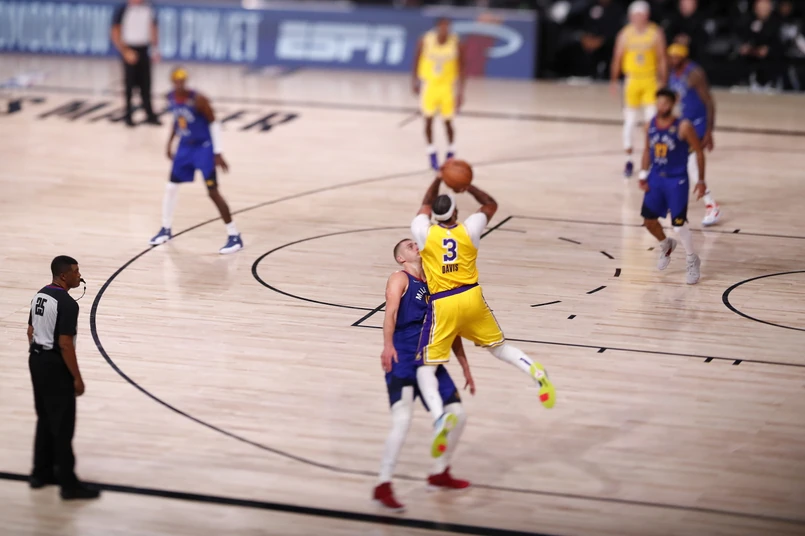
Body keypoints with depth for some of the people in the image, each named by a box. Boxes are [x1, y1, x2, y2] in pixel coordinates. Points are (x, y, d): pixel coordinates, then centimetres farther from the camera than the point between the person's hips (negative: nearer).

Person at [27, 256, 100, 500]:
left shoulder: (40, 296, 7)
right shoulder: (66, 304, -20)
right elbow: (65, 344, -22)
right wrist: (77, 377, -15)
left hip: (37, 360, 9)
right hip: (55, 365, -9)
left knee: (45, 420, 19)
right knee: (63, 426, -3)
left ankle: (42, 473, 26)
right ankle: (69, 484, 2)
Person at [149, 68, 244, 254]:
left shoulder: (198, 100, -24)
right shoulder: (171, 98, -5)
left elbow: (214, 123, -17)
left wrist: (217, 153, -18)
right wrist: (170, 142, 17)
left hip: (204, 147, -6)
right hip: (185, 146, 6)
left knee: (213, 192, -10)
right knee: (171, 187, 10)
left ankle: (234, 236, -3)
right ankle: (166, 230, 30)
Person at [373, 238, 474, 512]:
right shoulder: (400, 279, -1)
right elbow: (391, 311, -19)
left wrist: (465, 368, 22)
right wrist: (387, 345, -36)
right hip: (402, 360, -7)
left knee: (457, 415, 8)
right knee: (402, 421, -22)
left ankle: (440, 474, 26)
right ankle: (383, 486, -21)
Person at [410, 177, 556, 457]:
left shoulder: (424, 233, -1)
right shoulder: (469, 229, 3)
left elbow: (426, 205, 23)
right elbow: (491, 204, 22)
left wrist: (438, 180, 31)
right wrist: (467, 185, 17)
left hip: (443, 305, -3)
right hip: (472, 297, 3)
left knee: (426, 368, 0)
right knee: (498, 346, 24)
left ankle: (440, 415, -26)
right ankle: (536, 372, -3)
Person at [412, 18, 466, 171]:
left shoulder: (456, 43, -16)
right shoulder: (425, 41, -14)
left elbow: (461, 68, -9)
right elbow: (417, 60, 2)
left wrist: (461, 91, -12)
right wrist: (415, 81, 7)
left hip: (447, 85, 0)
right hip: (429, 83, 0)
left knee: (448, 121, 4)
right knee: (428, 119, -4)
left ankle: (451, 152, 26)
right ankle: (432, 153, 12)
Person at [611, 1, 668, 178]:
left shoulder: (656, 33, -4)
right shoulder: (625, 34, -1)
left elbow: (662, 59, -2)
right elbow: (617, 58, 4)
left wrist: (662, 81, -7)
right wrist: (613, 80, 2)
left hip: (651, 80, -1)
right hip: (632, 80, 1)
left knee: (652, 120, -8)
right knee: (630, 121, 6)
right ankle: (629, 160, 16)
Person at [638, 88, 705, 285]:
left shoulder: (683, 127, -17)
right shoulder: (651, 125, -1)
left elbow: (699, 152, -8)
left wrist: (701, 180, -7)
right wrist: (643, 174, 5)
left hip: (677, 181, -5)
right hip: (656, 178, 5)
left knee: (678, 224, -7)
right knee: (649, 220, 9)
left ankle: (693, 261, 15)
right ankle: (666, 246, 40)